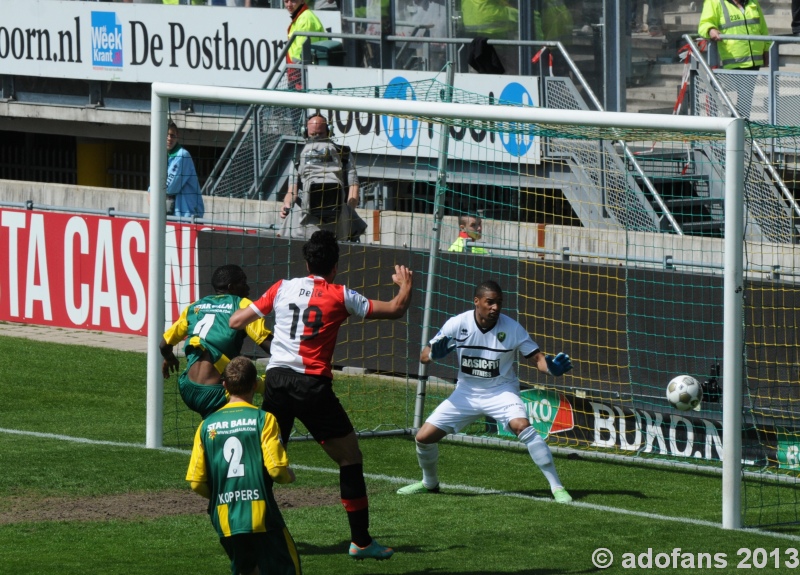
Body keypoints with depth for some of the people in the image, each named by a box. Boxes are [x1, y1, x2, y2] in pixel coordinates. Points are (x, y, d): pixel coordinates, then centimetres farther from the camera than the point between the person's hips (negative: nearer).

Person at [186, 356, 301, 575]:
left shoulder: (208, 425, 6)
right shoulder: (263, 419, -5)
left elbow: (197, 483, 4)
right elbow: (276, 469, -10)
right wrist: (289, 475, 13)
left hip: (224, 519, 4)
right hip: (260, 514, -4)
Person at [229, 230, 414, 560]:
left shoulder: (282, 289, 8)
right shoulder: (340, 297, -1)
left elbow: (236, 321, 14)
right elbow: (395, 310, 4)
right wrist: (405, 285, 25)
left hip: (276, 381, 4)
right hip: (313, 385, -4)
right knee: (350, 458, 7)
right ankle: (361, 541, 5)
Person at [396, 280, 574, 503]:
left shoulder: (512, 328, -16)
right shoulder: (458, 324, -12)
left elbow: (536, 358, -11)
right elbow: (424, 356, -7)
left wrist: (551, 367, -34)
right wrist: (434, 353, -31)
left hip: (501, 391, -3)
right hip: (466, 392, 3)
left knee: (521, 425, -31)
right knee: (424, 437, -2)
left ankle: (556, 487, -25)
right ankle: (429, 483, 30)